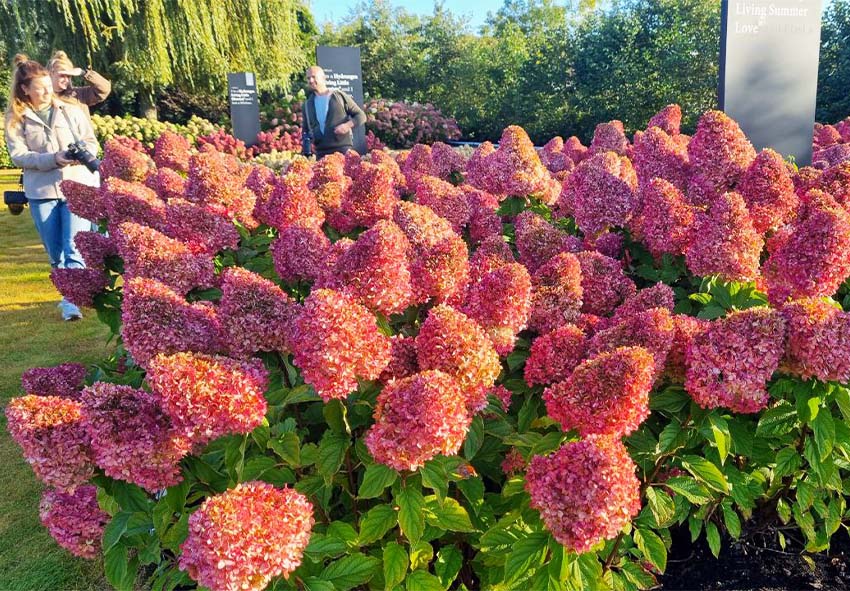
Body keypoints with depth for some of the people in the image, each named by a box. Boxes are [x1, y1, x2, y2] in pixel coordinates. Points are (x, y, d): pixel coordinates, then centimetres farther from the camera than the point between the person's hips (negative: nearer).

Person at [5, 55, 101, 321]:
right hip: (41, 191, 1)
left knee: (74, 247, -9)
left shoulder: (70, 109, 3)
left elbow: (91, 141, 6)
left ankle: (72, 299, -7)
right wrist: (53, 159, -18)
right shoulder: (15, 118, 3)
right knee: (55, 252, 10)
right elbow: (18, 155, -4)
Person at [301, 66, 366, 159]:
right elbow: (305, 131, 23)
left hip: (342, 149, -3)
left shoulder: (340, 96, 8)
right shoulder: (307, 105, 17)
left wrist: (347, 125, -10)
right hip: (321, 152, 3)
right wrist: (305, 153, 7)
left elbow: (361, 116, 9)